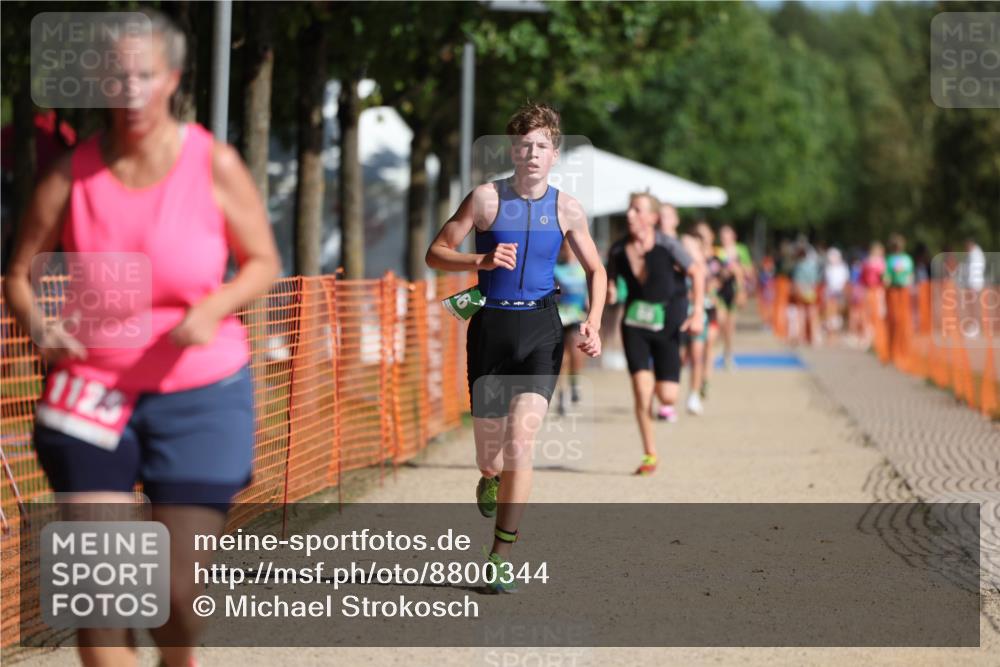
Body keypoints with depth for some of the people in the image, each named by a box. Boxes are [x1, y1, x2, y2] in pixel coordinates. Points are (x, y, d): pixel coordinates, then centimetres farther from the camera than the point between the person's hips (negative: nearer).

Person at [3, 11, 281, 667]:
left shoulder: (214, 165, -7)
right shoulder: (72, 174, -5)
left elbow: (263, 263, 2)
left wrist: (215, 307, -18)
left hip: (200, 395, -1)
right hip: (92, 388, 1)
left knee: (178, 587, 1)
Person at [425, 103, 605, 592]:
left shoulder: (566, 208, 4)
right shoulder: (487, 198, -1)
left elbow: (595, 270, 15)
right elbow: (436, 253, 1)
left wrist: (593, 323, 0)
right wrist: (483, 261, -17)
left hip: (540, 330, 0)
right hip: (492, 326, 0)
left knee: (521, 437, -17)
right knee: (489, 449, 5)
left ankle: (502, 552, -9)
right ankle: (491, 479, 46)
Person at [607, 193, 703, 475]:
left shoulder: (667, 246, -12)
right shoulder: (618, 251, -4)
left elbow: (696, 273, -6)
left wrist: (697, 313, -12)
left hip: (667, 324, -1)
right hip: (635, 324, 1)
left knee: (667, 396, -6)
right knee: (641, 390, -13)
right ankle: (649, 455, 1)